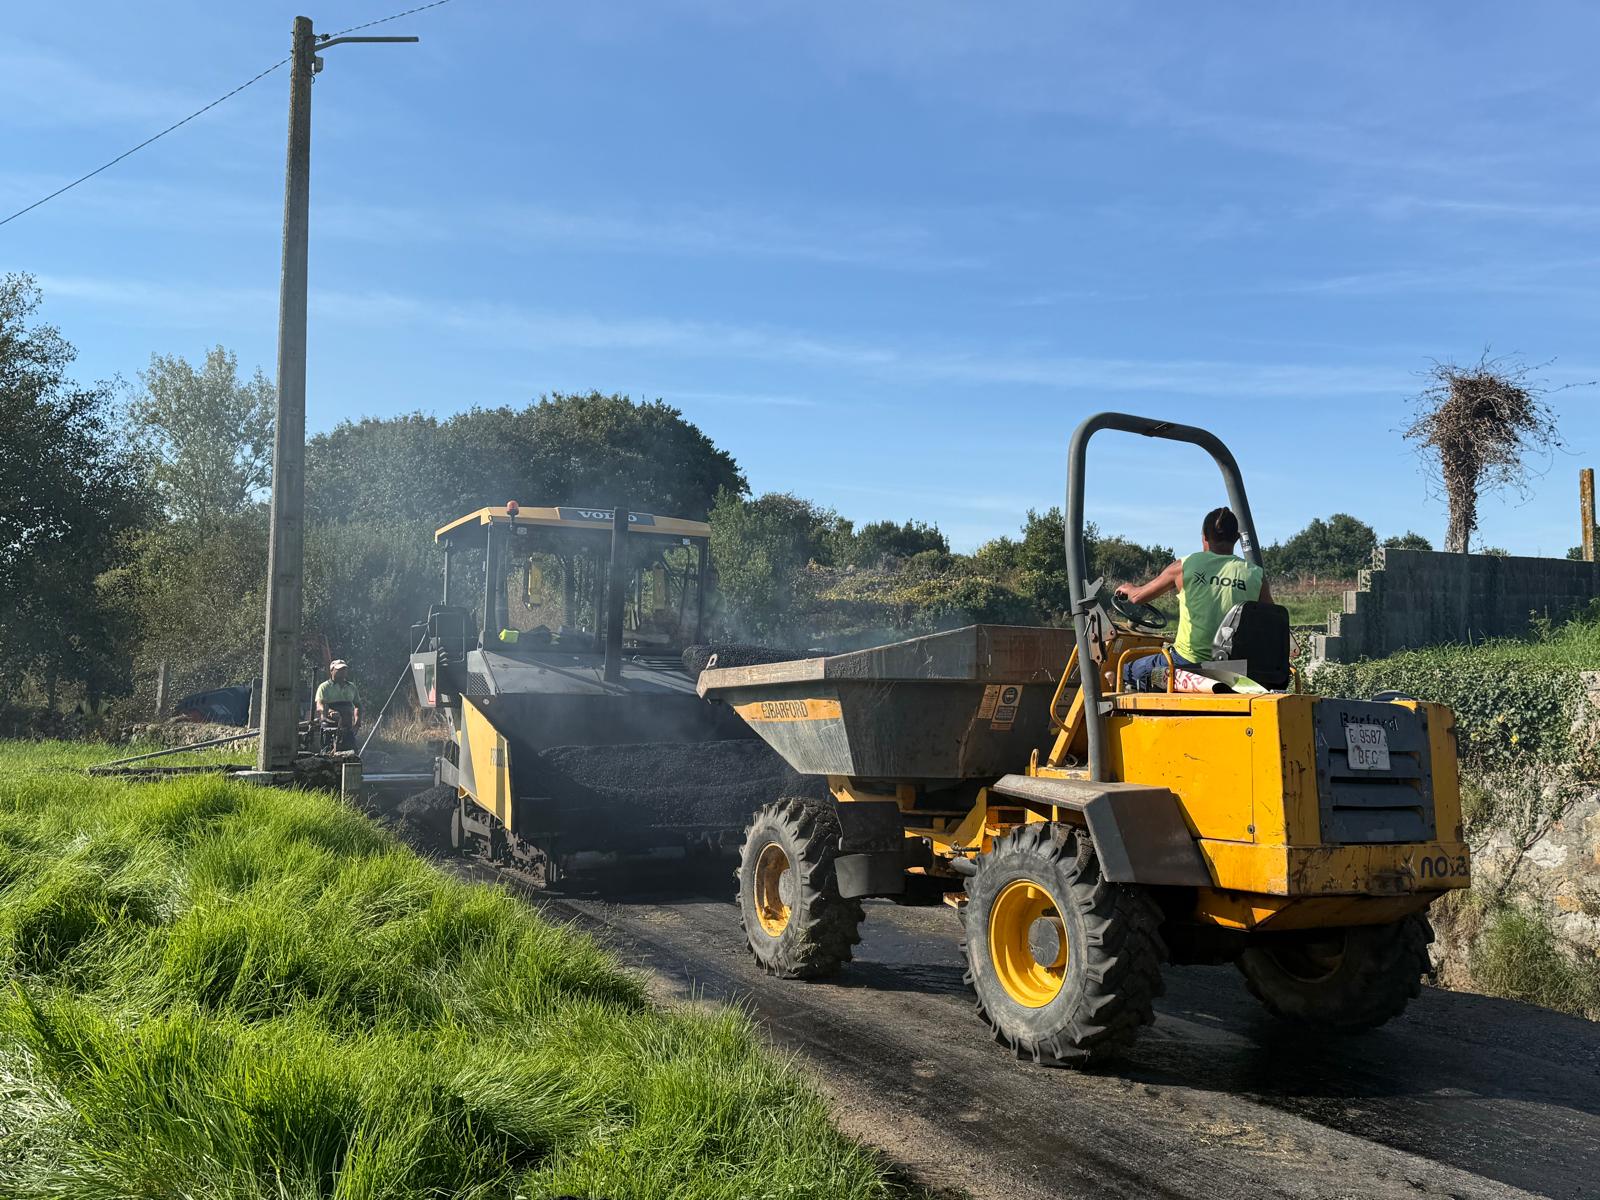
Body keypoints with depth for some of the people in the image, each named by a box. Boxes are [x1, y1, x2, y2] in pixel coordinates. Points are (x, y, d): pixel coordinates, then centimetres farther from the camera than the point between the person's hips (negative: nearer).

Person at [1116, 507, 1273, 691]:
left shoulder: (1185, 566, -1)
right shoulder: (1255, 575, 1)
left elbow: (1138, 597, 10)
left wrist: (1127, 589, 33)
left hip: (1188, 662, -3)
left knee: (1126, 673, 20)